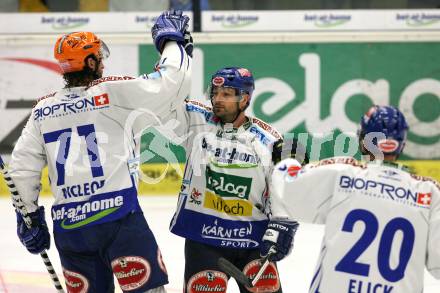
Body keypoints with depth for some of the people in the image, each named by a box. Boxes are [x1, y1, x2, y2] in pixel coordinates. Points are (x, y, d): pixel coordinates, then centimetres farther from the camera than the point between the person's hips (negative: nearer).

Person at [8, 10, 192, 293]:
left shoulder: (44, 109, 11)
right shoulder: (114, 92, -4)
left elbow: (22, 166, 11)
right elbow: (170, 83, -4)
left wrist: (29, 215, 22)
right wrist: (171, 40, 13)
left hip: (68, 226, 5)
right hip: (118, 216, -5)